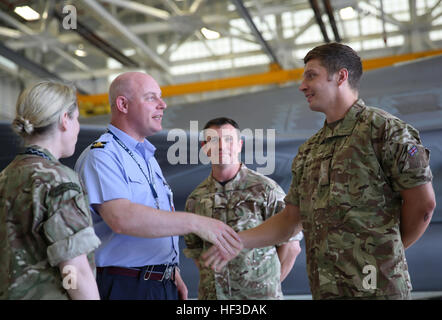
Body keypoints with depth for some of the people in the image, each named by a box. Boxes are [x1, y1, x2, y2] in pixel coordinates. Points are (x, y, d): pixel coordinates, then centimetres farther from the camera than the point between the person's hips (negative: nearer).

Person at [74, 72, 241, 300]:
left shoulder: (148, 158, 18)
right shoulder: (100, 156, -12)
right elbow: (121, 218, -27)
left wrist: (173, 274, 16)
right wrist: (195, 223, -28)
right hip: (124, 287, -8)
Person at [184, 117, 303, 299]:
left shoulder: (265, 189, -7)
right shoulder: (196, 199, 4)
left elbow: (291, 245, -3)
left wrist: (269, 284, -1)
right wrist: (210, 283, 4)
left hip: (258, 294, -3)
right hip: (212, 294, 3)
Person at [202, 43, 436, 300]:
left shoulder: (383, 129, -6)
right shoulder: (308, 152, 15)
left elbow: (423, 203, -8)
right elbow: (291, 219, 17)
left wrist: (390, 248, 2)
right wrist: (236, 241, 8)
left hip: (375, 288, -6)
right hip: (324, 289, 6)